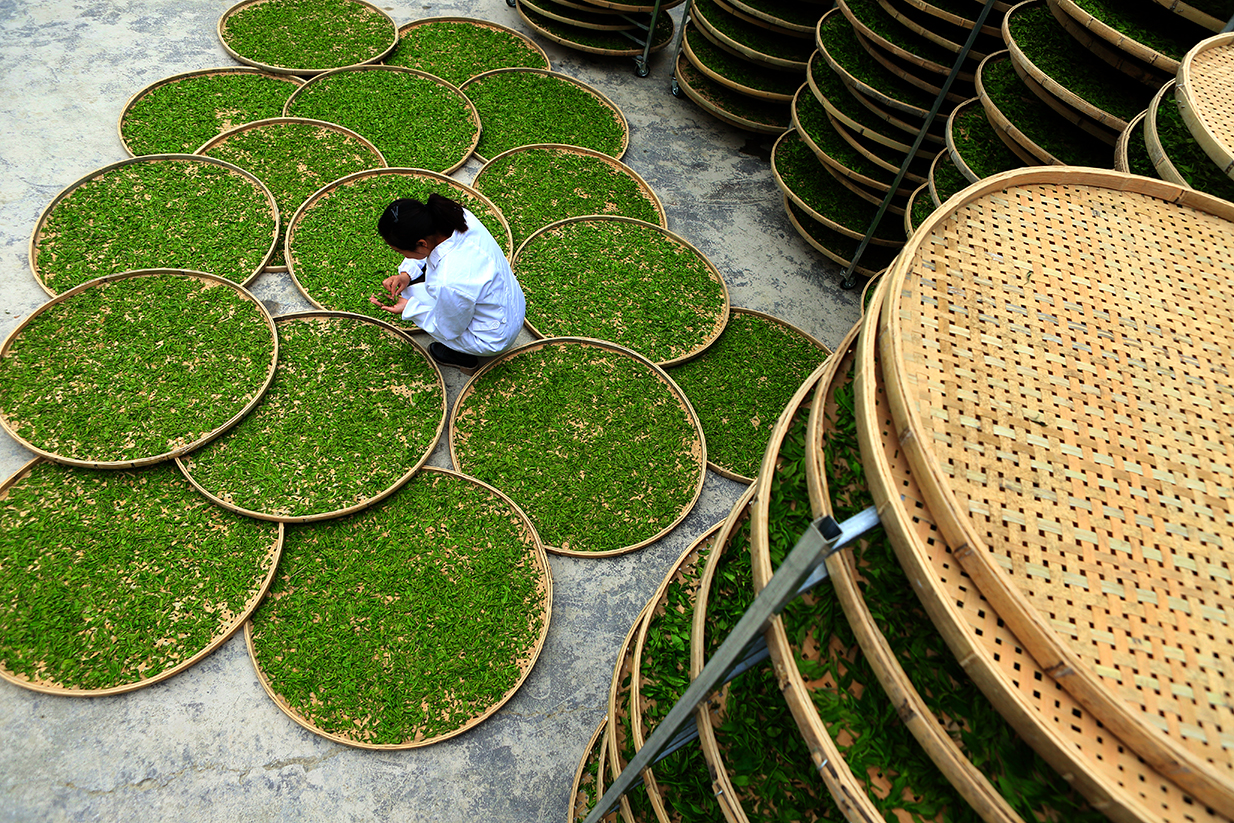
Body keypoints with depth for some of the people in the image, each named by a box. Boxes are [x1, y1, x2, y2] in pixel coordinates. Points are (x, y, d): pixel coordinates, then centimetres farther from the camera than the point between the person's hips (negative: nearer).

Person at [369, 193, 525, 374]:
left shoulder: (448, 282, -40)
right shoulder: (461, 217, -19)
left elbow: (449, 330, -19)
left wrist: (408, 308, -12)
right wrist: (406, 273, -6)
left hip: (494, 339, -7)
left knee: (411, 290, 1)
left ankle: (461, 355, 15)